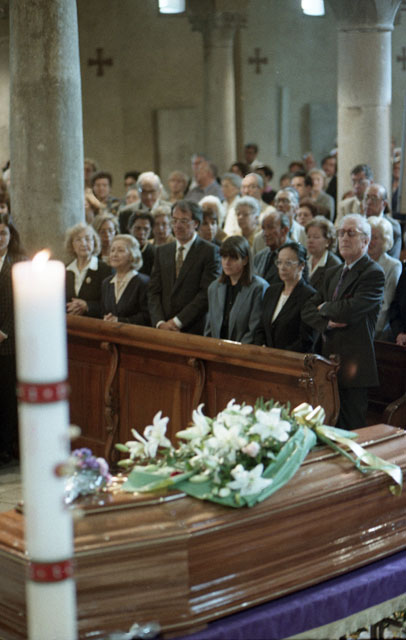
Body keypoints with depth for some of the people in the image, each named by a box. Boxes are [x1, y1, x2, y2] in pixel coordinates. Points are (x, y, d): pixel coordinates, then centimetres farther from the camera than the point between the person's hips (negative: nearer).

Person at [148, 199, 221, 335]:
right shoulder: (162, 251, 16)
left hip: (195, 330, -4)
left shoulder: (210, 251, -1)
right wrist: (160, 322, -5)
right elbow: (154, 291, 10)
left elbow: (207, 293, -9)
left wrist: (178, 321, -11)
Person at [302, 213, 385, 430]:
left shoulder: (373, 274, -8)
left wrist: (324, 308, -1)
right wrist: (327, 322, -9)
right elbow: (308, 310, 13)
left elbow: (349, 310, -21)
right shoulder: (333, 273, 18)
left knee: (350, 427, -3)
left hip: (353, 364, -7)